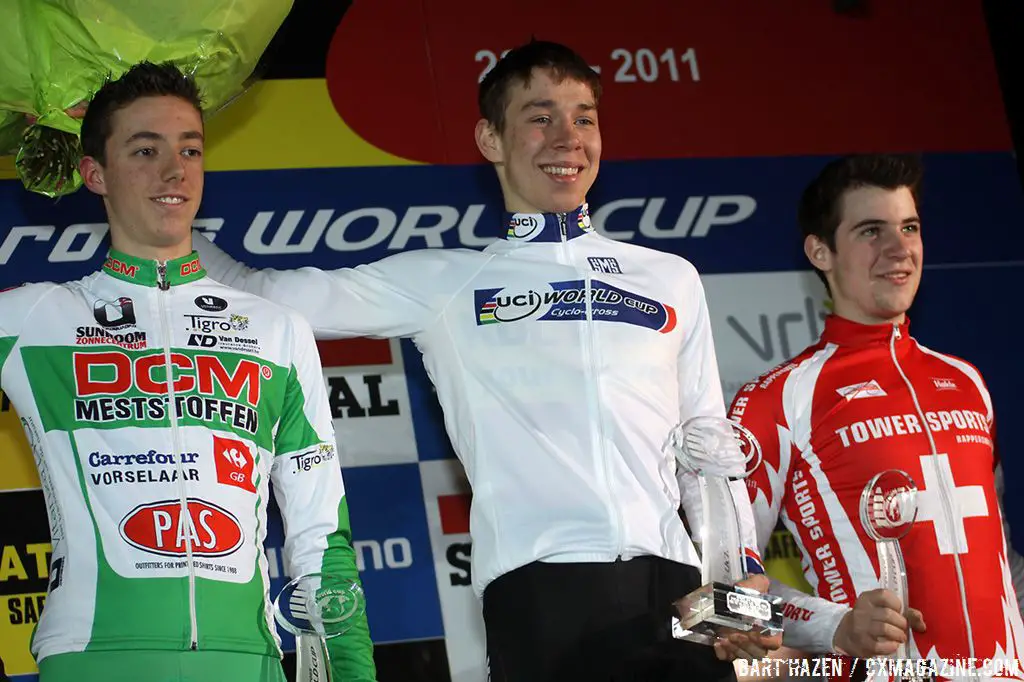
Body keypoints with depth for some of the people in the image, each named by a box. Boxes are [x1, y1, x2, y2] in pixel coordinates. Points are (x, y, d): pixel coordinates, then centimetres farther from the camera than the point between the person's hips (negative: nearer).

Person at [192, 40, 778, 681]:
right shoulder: (442, 283, 13)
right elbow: (260, 293, 11)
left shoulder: (672, 279, 20)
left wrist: (744, 567, 8)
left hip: (674, 581, 3)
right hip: (541, 592, -3)